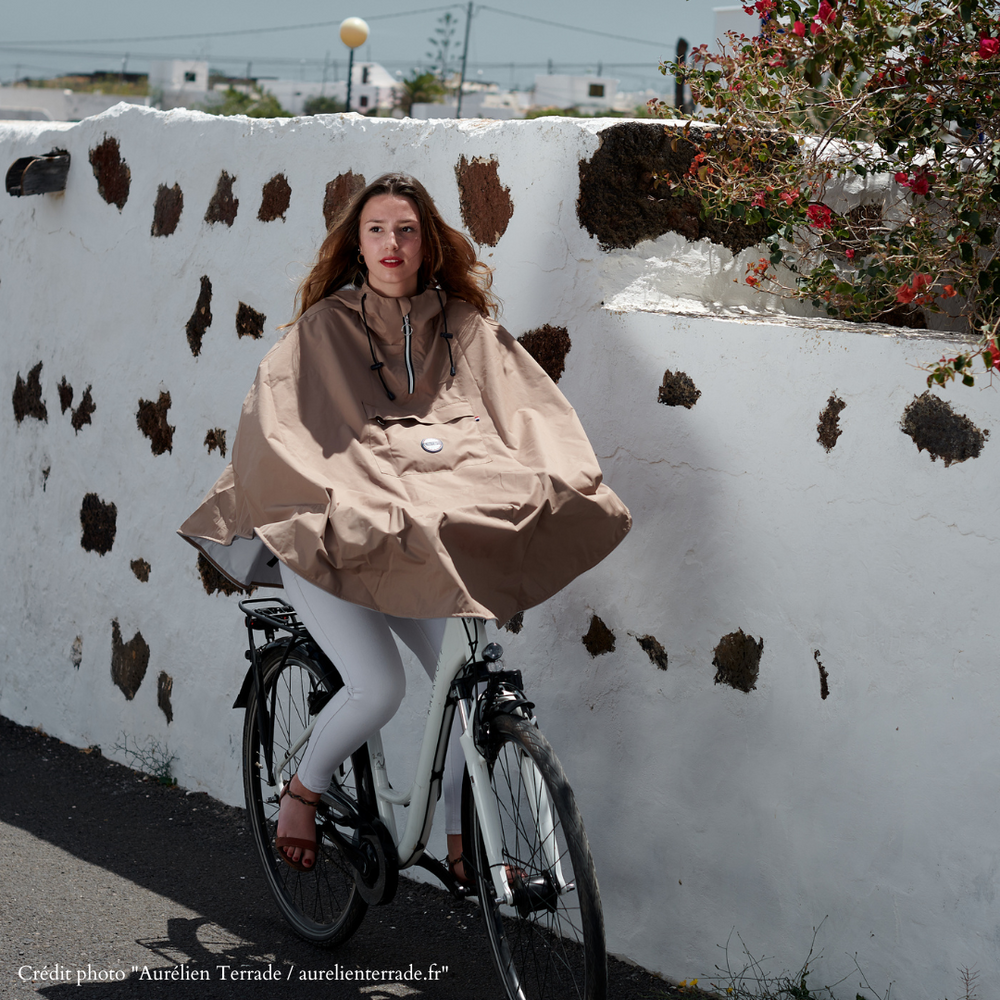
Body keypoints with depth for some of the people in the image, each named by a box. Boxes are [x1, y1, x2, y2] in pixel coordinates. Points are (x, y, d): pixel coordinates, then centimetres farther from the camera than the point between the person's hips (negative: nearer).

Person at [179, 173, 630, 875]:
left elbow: (532, 407, 1)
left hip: (422, 542, 4)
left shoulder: (465, 326, 10)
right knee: (379, 686, -20)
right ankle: (303, 791, 9)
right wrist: (348, 507, -26)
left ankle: (459, 842, 9)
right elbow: (274, 423, -10)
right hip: (327, 537, -3)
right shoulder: (324, 328, 1)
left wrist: (568, 484, -18)